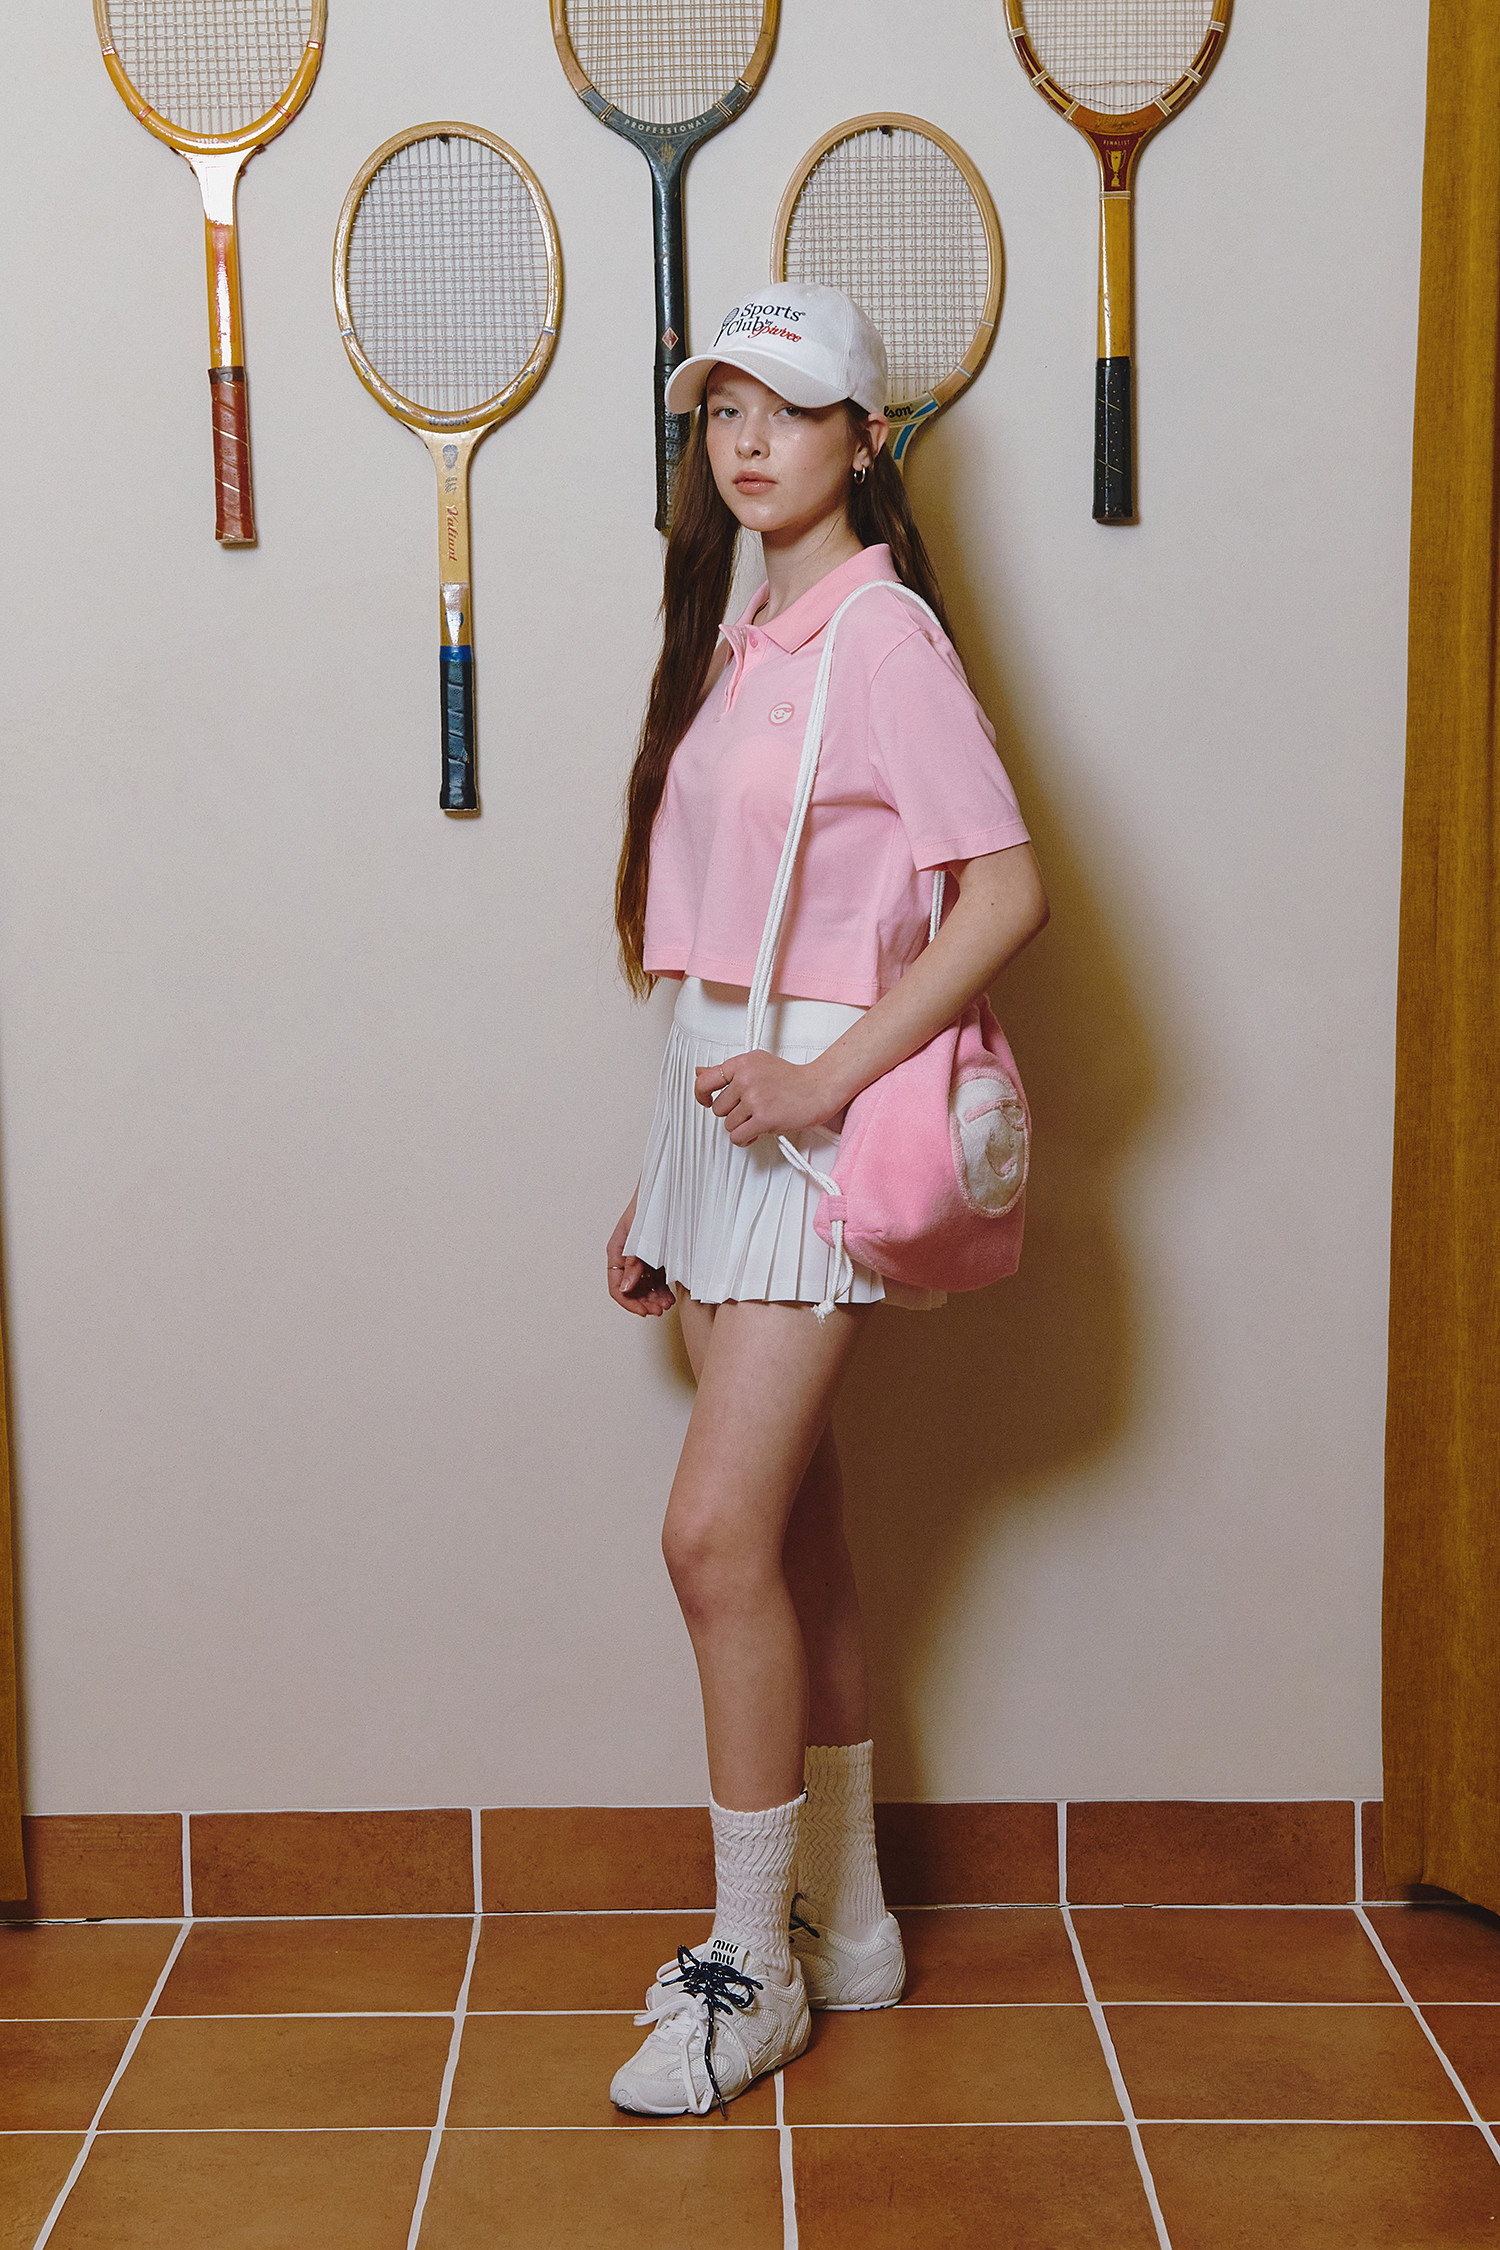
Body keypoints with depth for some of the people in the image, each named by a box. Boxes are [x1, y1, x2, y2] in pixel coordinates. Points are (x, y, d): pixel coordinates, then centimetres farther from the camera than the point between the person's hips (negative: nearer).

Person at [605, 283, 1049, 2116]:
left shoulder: (885, 637, -9)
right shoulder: (735, 640, 15)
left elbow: (1005, 894, -17)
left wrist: (827, 1077, -22)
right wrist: (657, 1185, 15)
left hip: (814, 1110, -8)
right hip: (715, 1101, 8)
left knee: (720, 1533, -10)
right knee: (795, 1527, 12)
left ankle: (753, 1965, 5)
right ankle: (846, 1923, 24)